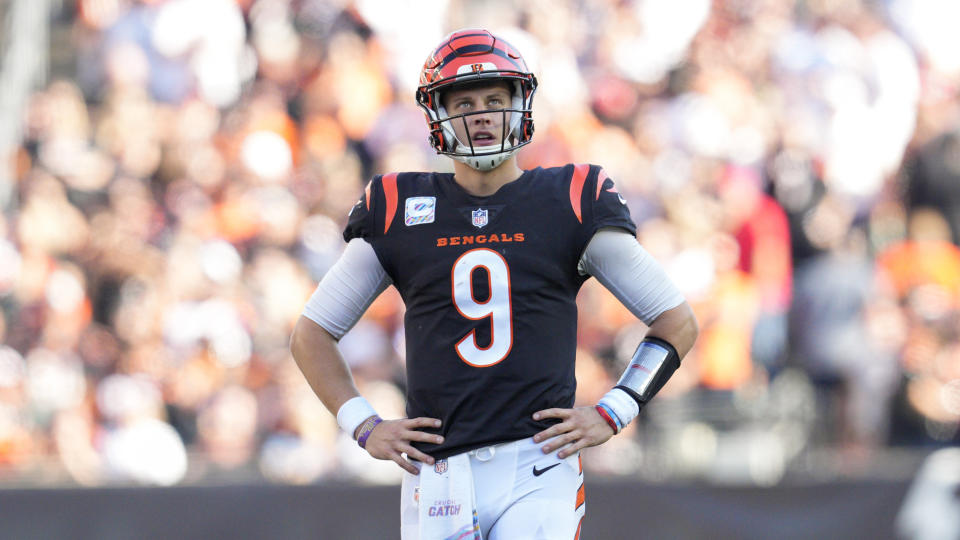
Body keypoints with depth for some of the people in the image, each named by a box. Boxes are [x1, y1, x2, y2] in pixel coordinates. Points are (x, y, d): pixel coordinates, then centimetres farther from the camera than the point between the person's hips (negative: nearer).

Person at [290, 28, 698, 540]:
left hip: (538, 468, -2)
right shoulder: (397, 212, 8)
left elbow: (677, 323, 10)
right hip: (438, 473, 2)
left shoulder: (574, 202, 4)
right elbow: (311, 335, 17)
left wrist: (611, 415, 1)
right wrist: (364, 426, 5)